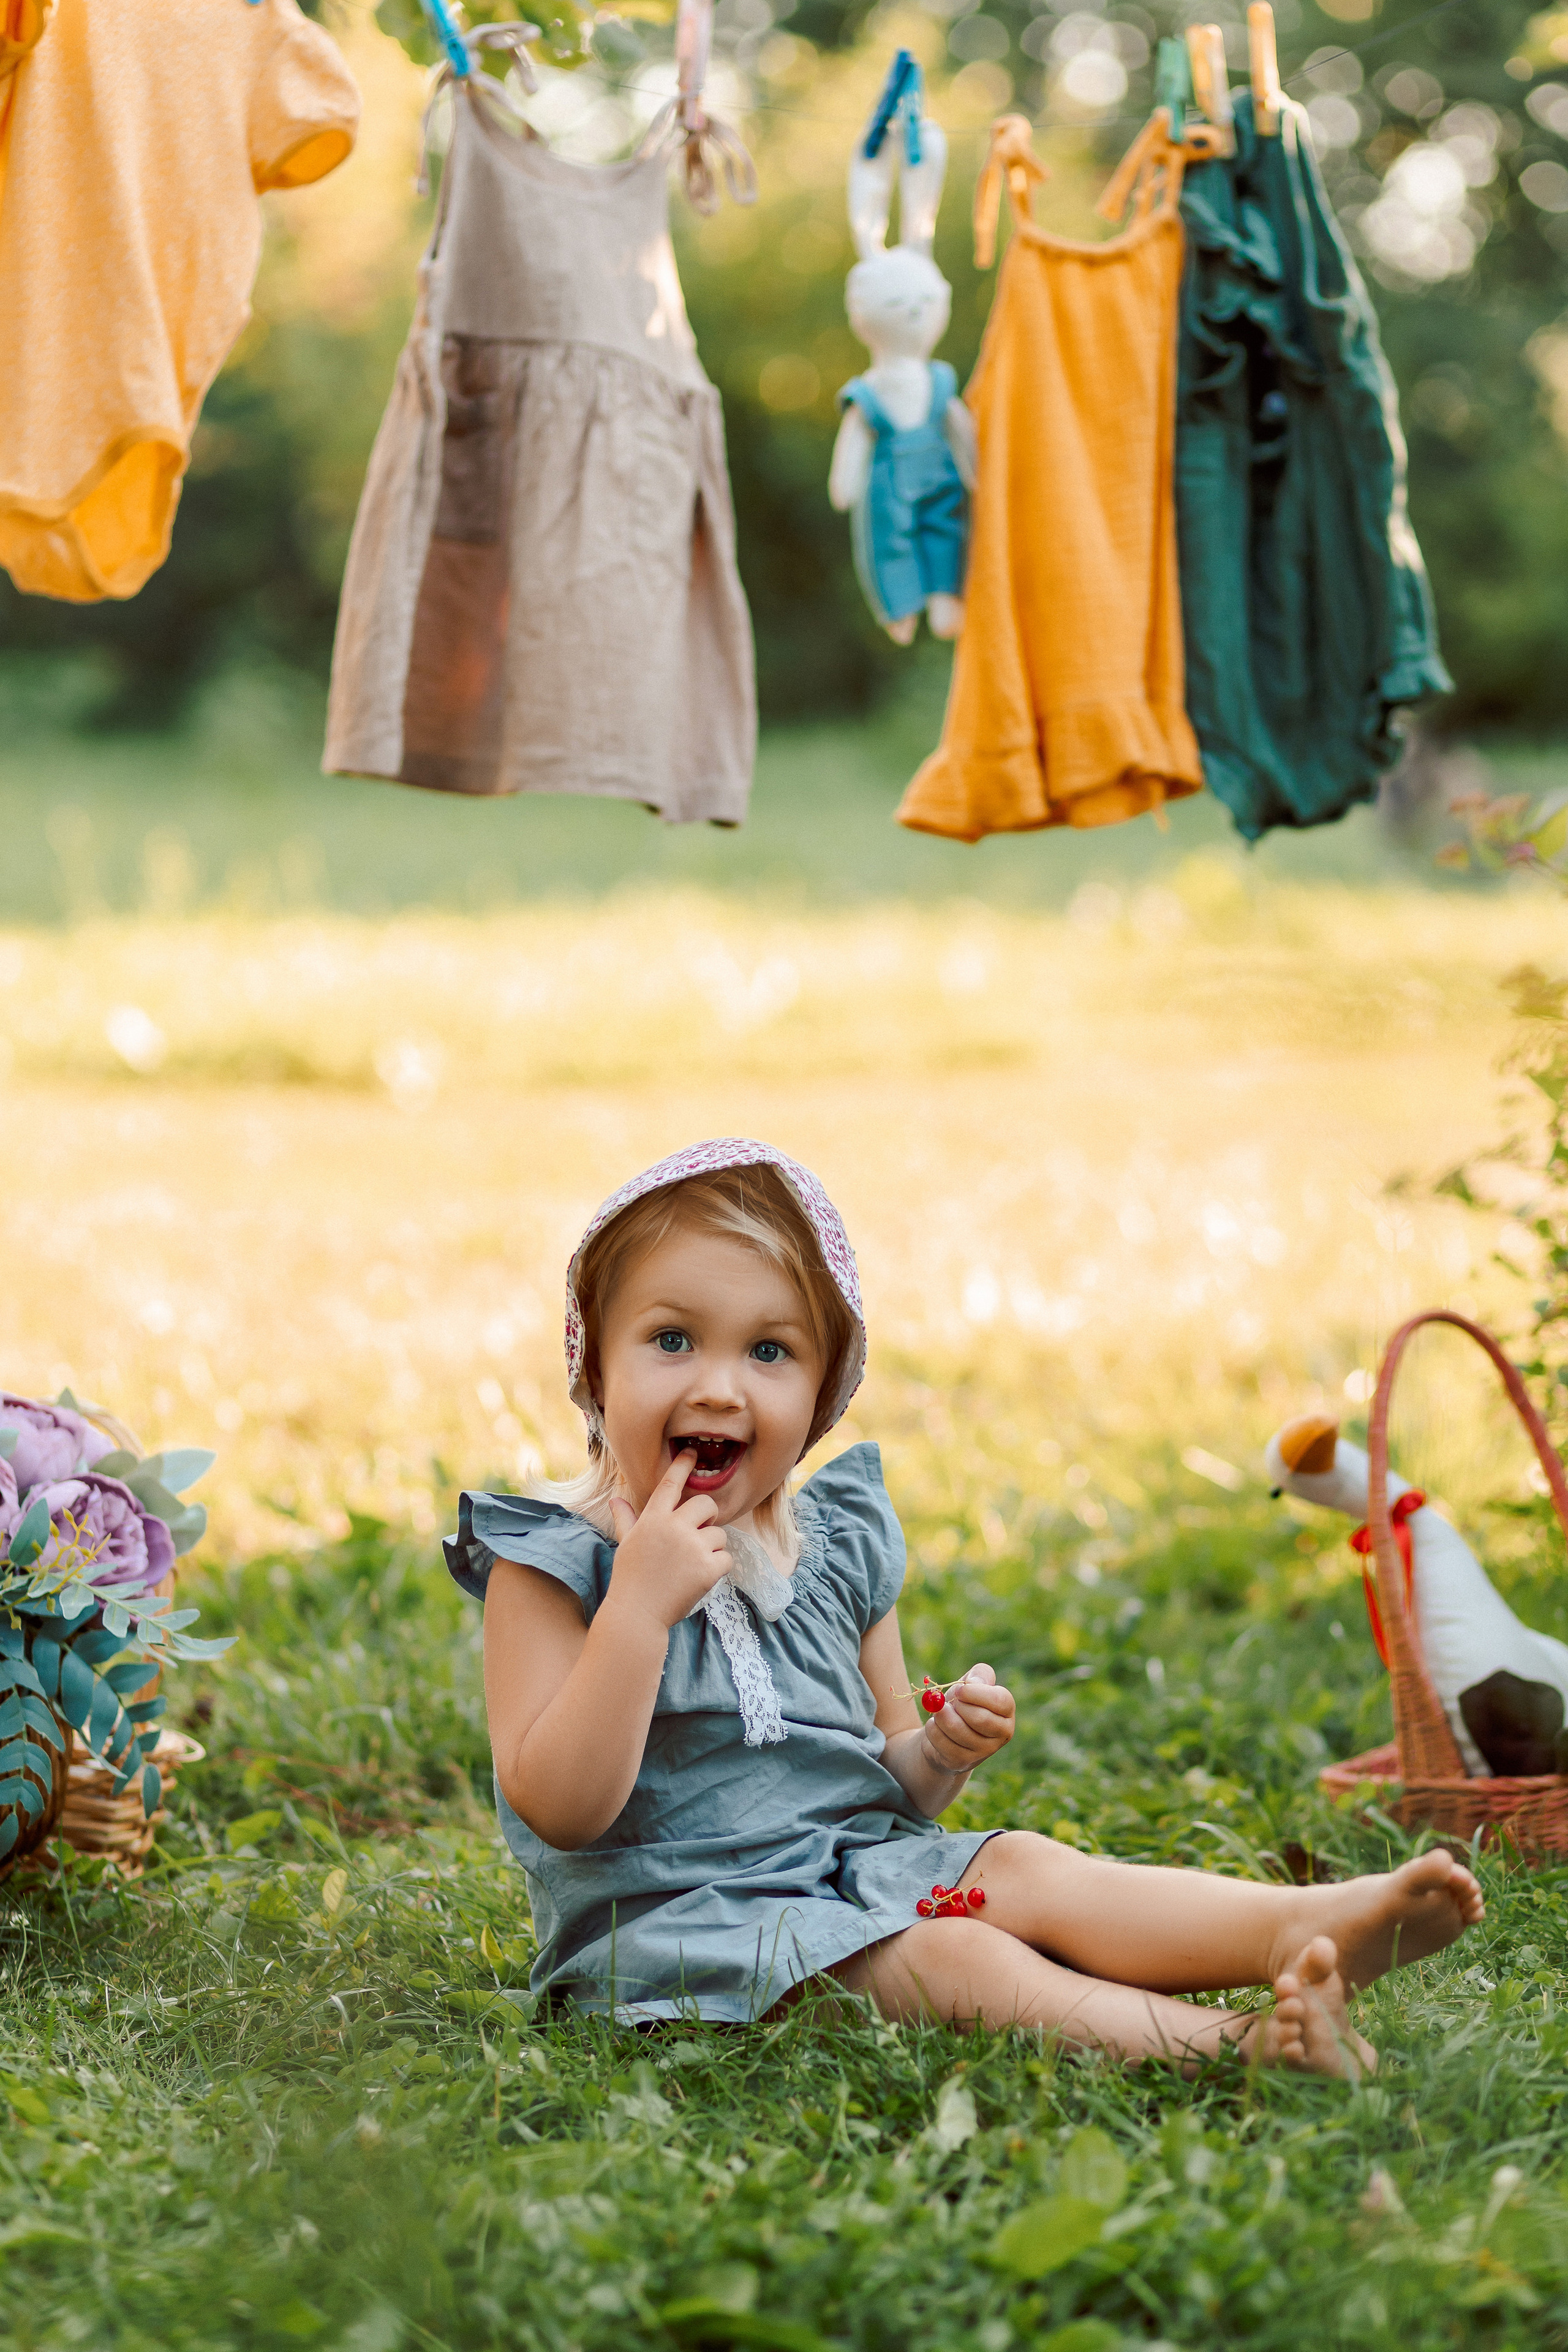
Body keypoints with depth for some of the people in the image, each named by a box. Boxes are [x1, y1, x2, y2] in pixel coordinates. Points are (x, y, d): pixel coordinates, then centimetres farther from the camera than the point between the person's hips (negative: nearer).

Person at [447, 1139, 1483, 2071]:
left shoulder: (839, 1545, 11)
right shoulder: (552, 1564, -7)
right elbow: (559, 1806, -18)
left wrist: (941, 1750, -6)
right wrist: (641, 1602, -24)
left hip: (859, 1865, 6)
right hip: (677, 1913, -6)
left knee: (1025, 1865, -19)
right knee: (949, 1961, -26)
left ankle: (1309, 1926, -35)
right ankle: (1231, 2044, -40)